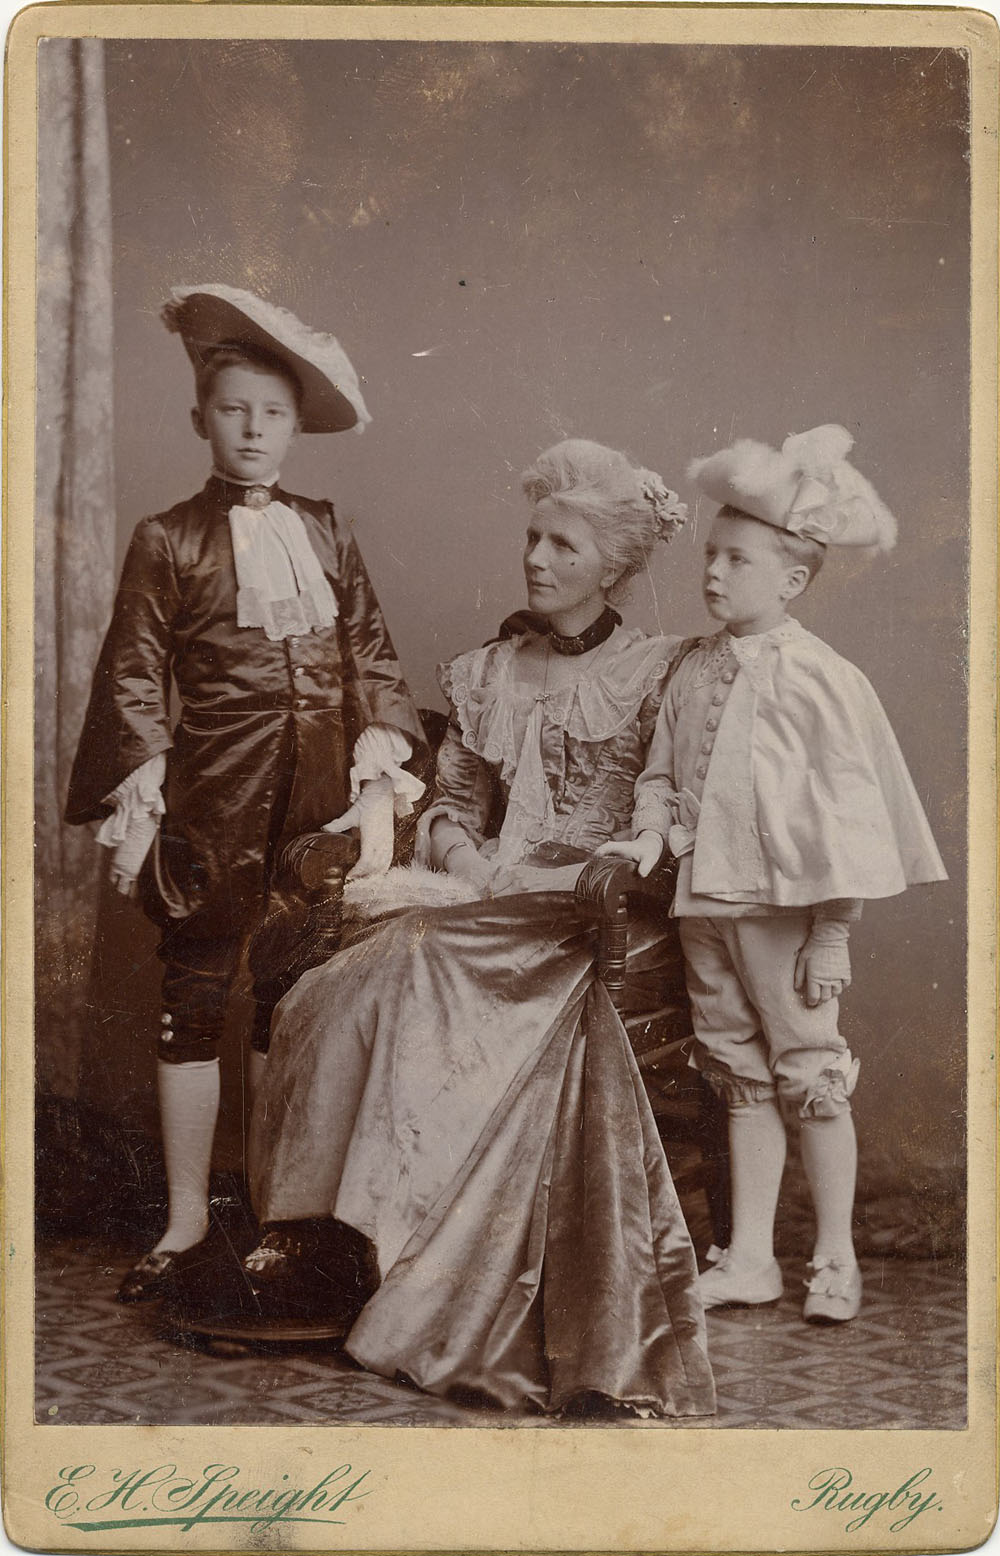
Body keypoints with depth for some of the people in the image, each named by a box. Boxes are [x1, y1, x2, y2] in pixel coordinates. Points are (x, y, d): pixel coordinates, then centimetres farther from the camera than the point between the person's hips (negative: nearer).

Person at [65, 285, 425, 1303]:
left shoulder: (326, 537, 12)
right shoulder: (168, 542, 2)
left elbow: (371, 655, 13)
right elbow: (134, 676, -1)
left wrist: (382, 742, -2)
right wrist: (138, 798, -8)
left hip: (319, 799, 3)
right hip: (213, 799, -3)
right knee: (194, 999, 1)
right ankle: (186, 1219, 12)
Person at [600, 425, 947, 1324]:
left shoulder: (821, 679, -10)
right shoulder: (694, 671, 6)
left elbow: (845, 814, -10)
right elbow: (663, 771, 14)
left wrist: (831, 934, -12)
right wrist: (649, 836, -5)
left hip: (785, 905, -5)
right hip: (703, 901, 5)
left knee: (810, 1074, 5)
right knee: (740, 1074, 13)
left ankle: (836, 1259, 19)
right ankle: (750, 1257, 22)